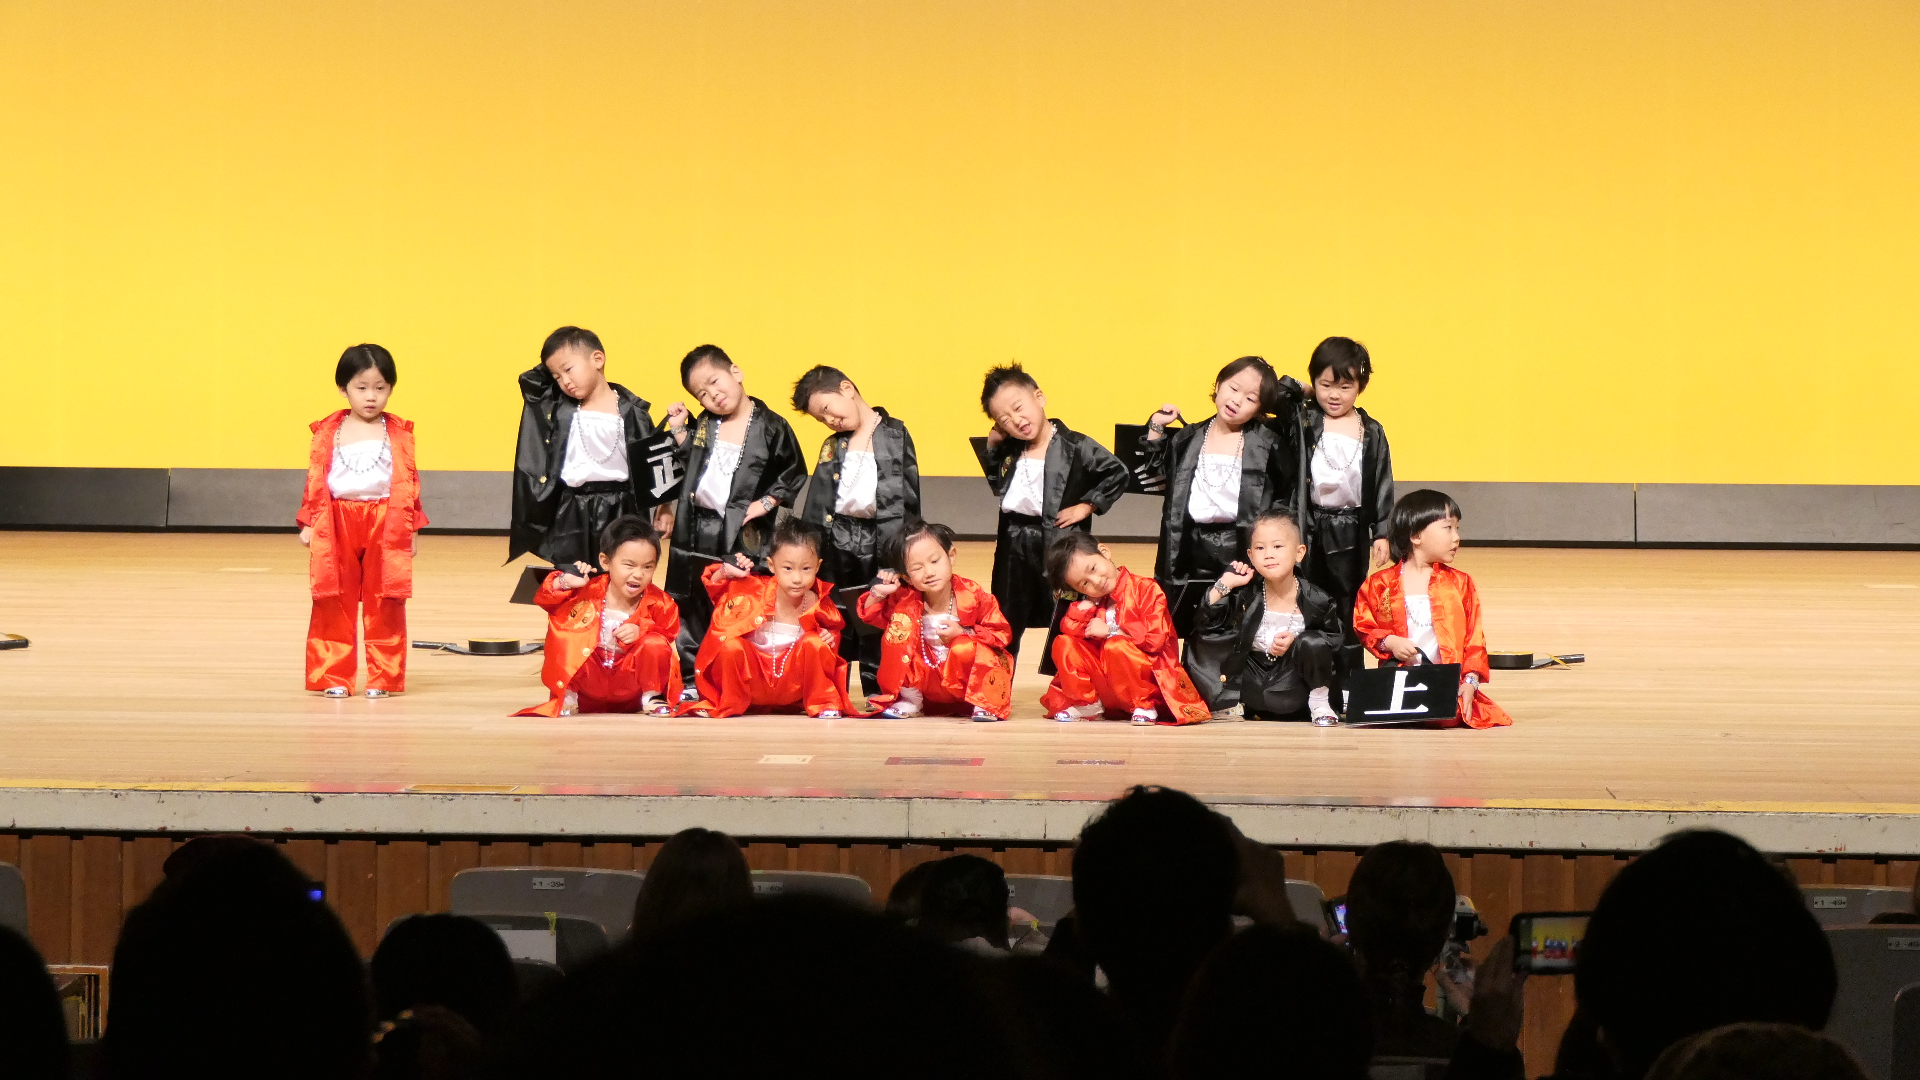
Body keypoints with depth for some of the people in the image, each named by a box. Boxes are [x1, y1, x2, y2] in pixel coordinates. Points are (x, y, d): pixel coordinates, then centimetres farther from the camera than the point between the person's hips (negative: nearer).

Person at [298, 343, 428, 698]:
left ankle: (382, 677, 10)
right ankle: (335, 677, 8)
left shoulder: (398, 434, 3)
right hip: (338, 525, 0)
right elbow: (316, 480, 5)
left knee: (384, 606, 3)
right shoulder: (328, 433, 4)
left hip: (386, 525, 0)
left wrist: (412, 529, 2)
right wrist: (309, 523, 0)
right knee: (335, 605, 2)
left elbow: (409, 483, 4)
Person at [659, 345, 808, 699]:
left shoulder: (770, 427, -5)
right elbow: (685, 470, 11)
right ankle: (688, 680, 15)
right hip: (698, 532, 5)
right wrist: (678, 433, 3)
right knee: (692, 609, 8)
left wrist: (767, 502, -9)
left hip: (744, 534, -5)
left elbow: (794, 474, 0)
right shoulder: (703, 426, 9)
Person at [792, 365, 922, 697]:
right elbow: (815, 507, 13)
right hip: (839, 541, 4)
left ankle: (879, 692, 3)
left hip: (881, 541, -4)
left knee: (876, 624, -2)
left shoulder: (895, 435, 0)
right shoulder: (833, 447, 14)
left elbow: (908, 495, -4)